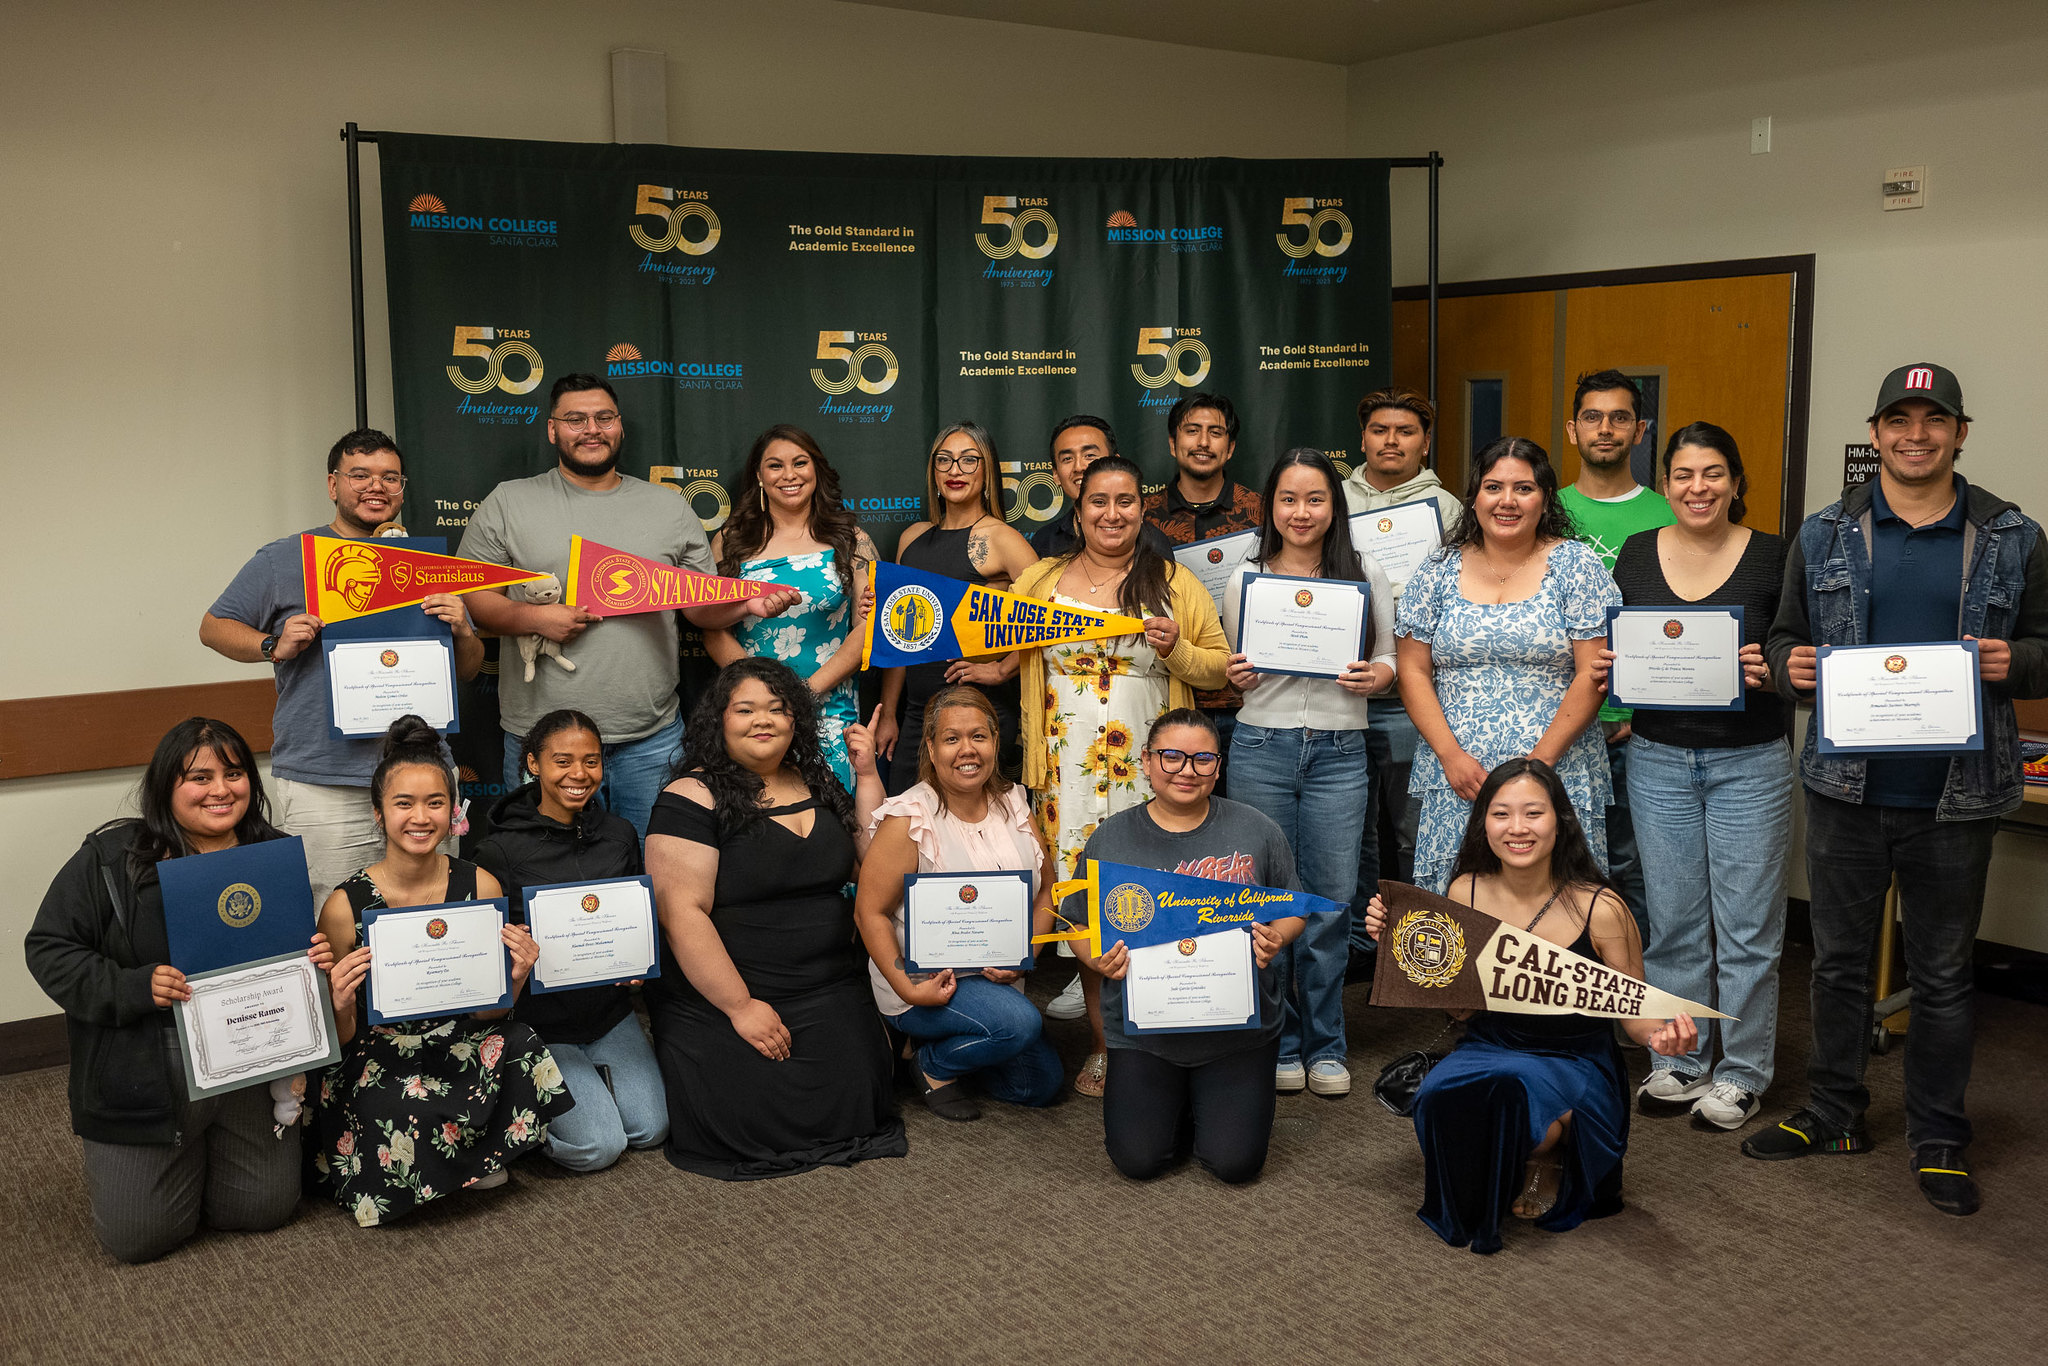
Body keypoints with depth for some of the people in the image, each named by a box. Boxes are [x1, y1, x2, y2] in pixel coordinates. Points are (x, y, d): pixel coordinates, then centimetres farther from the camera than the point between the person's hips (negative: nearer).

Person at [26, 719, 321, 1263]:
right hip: (144, 1071, -3)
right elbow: (50, 951, -8)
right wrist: (133, 988, -23)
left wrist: (316, 962, -10)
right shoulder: (110, 859, -10)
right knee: (137, 1236, 2)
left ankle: (206, 1152, 40)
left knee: (265, 1208, 9)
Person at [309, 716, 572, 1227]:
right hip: (376, 1062, -2)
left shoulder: (480, 887, -3)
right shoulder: (345, 906, -9)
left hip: (461, 1050, 2)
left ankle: (477, 1157, 1)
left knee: (517, 1044, -29)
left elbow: (487, 1012, 5)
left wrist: (515, 978, -16)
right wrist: (341, 1007, -24)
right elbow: (340, 1041, -2)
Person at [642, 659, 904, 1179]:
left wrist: (867, 777, 3)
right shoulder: (692, 799, -7)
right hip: (719, 1001, -4)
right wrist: (740, 1007, -16)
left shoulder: (819, 785, 12)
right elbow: (682, 912, -13)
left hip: (830, 994, 4)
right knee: (749, 1117, -17)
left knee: (849, 1108, -17)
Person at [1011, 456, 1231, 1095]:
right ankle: (1102, 1047, 11)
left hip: (1149, 770, -1)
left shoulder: (1175, 584, 8)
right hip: (1070, 770, 1)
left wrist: (1176, 649, -10)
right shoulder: (1039, 580, 12)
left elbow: (1218, 665, 8)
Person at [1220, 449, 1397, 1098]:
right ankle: (1279, 1042, 19)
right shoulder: (1245, 579, 6)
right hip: (1261, 746, 0)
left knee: (1330, 903, 3)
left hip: (1338, 752, 0)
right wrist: (1237, 678, -9)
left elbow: (1389, 660, 10)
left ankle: (1325, 1046, 17)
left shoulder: (1365, 574, 6)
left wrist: (1375, 676, -11)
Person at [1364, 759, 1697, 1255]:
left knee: (1507, 1091, -35)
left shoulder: (1600, 909, -14)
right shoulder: (1466, 892, -4)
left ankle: (1546, 1160, 2)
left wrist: (1661, 1036, -28)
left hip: (1575, 1065, -3)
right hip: (1487, 1050, 3)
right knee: (1440, 1094, -30)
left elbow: (1634, 1011, -4)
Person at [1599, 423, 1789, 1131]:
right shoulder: (1636, 555, 4)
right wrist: (1606, 667, -9)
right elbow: (1611, 650, 13)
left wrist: (1774, 673, -20)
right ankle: (1678, 1062, 24)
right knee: (1671, 918, 9)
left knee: (1747, 924, 3)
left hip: (1749, 762, -2)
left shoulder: (1772, 557, -3)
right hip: (1658, 759, 3)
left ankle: (1741, 1073, 17)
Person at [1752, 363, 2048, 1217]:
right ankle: (1834, 1114, 28)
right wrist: (1790, 666, -12)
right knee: (1839, 959, 12)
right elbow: (1785, 637, 10)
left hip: (1956, 795, -1)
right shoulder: (1825, 534, 5)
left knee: (1943, 974, 9)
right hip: (1846, 786, 1)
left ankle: (1939, 1139, 22)